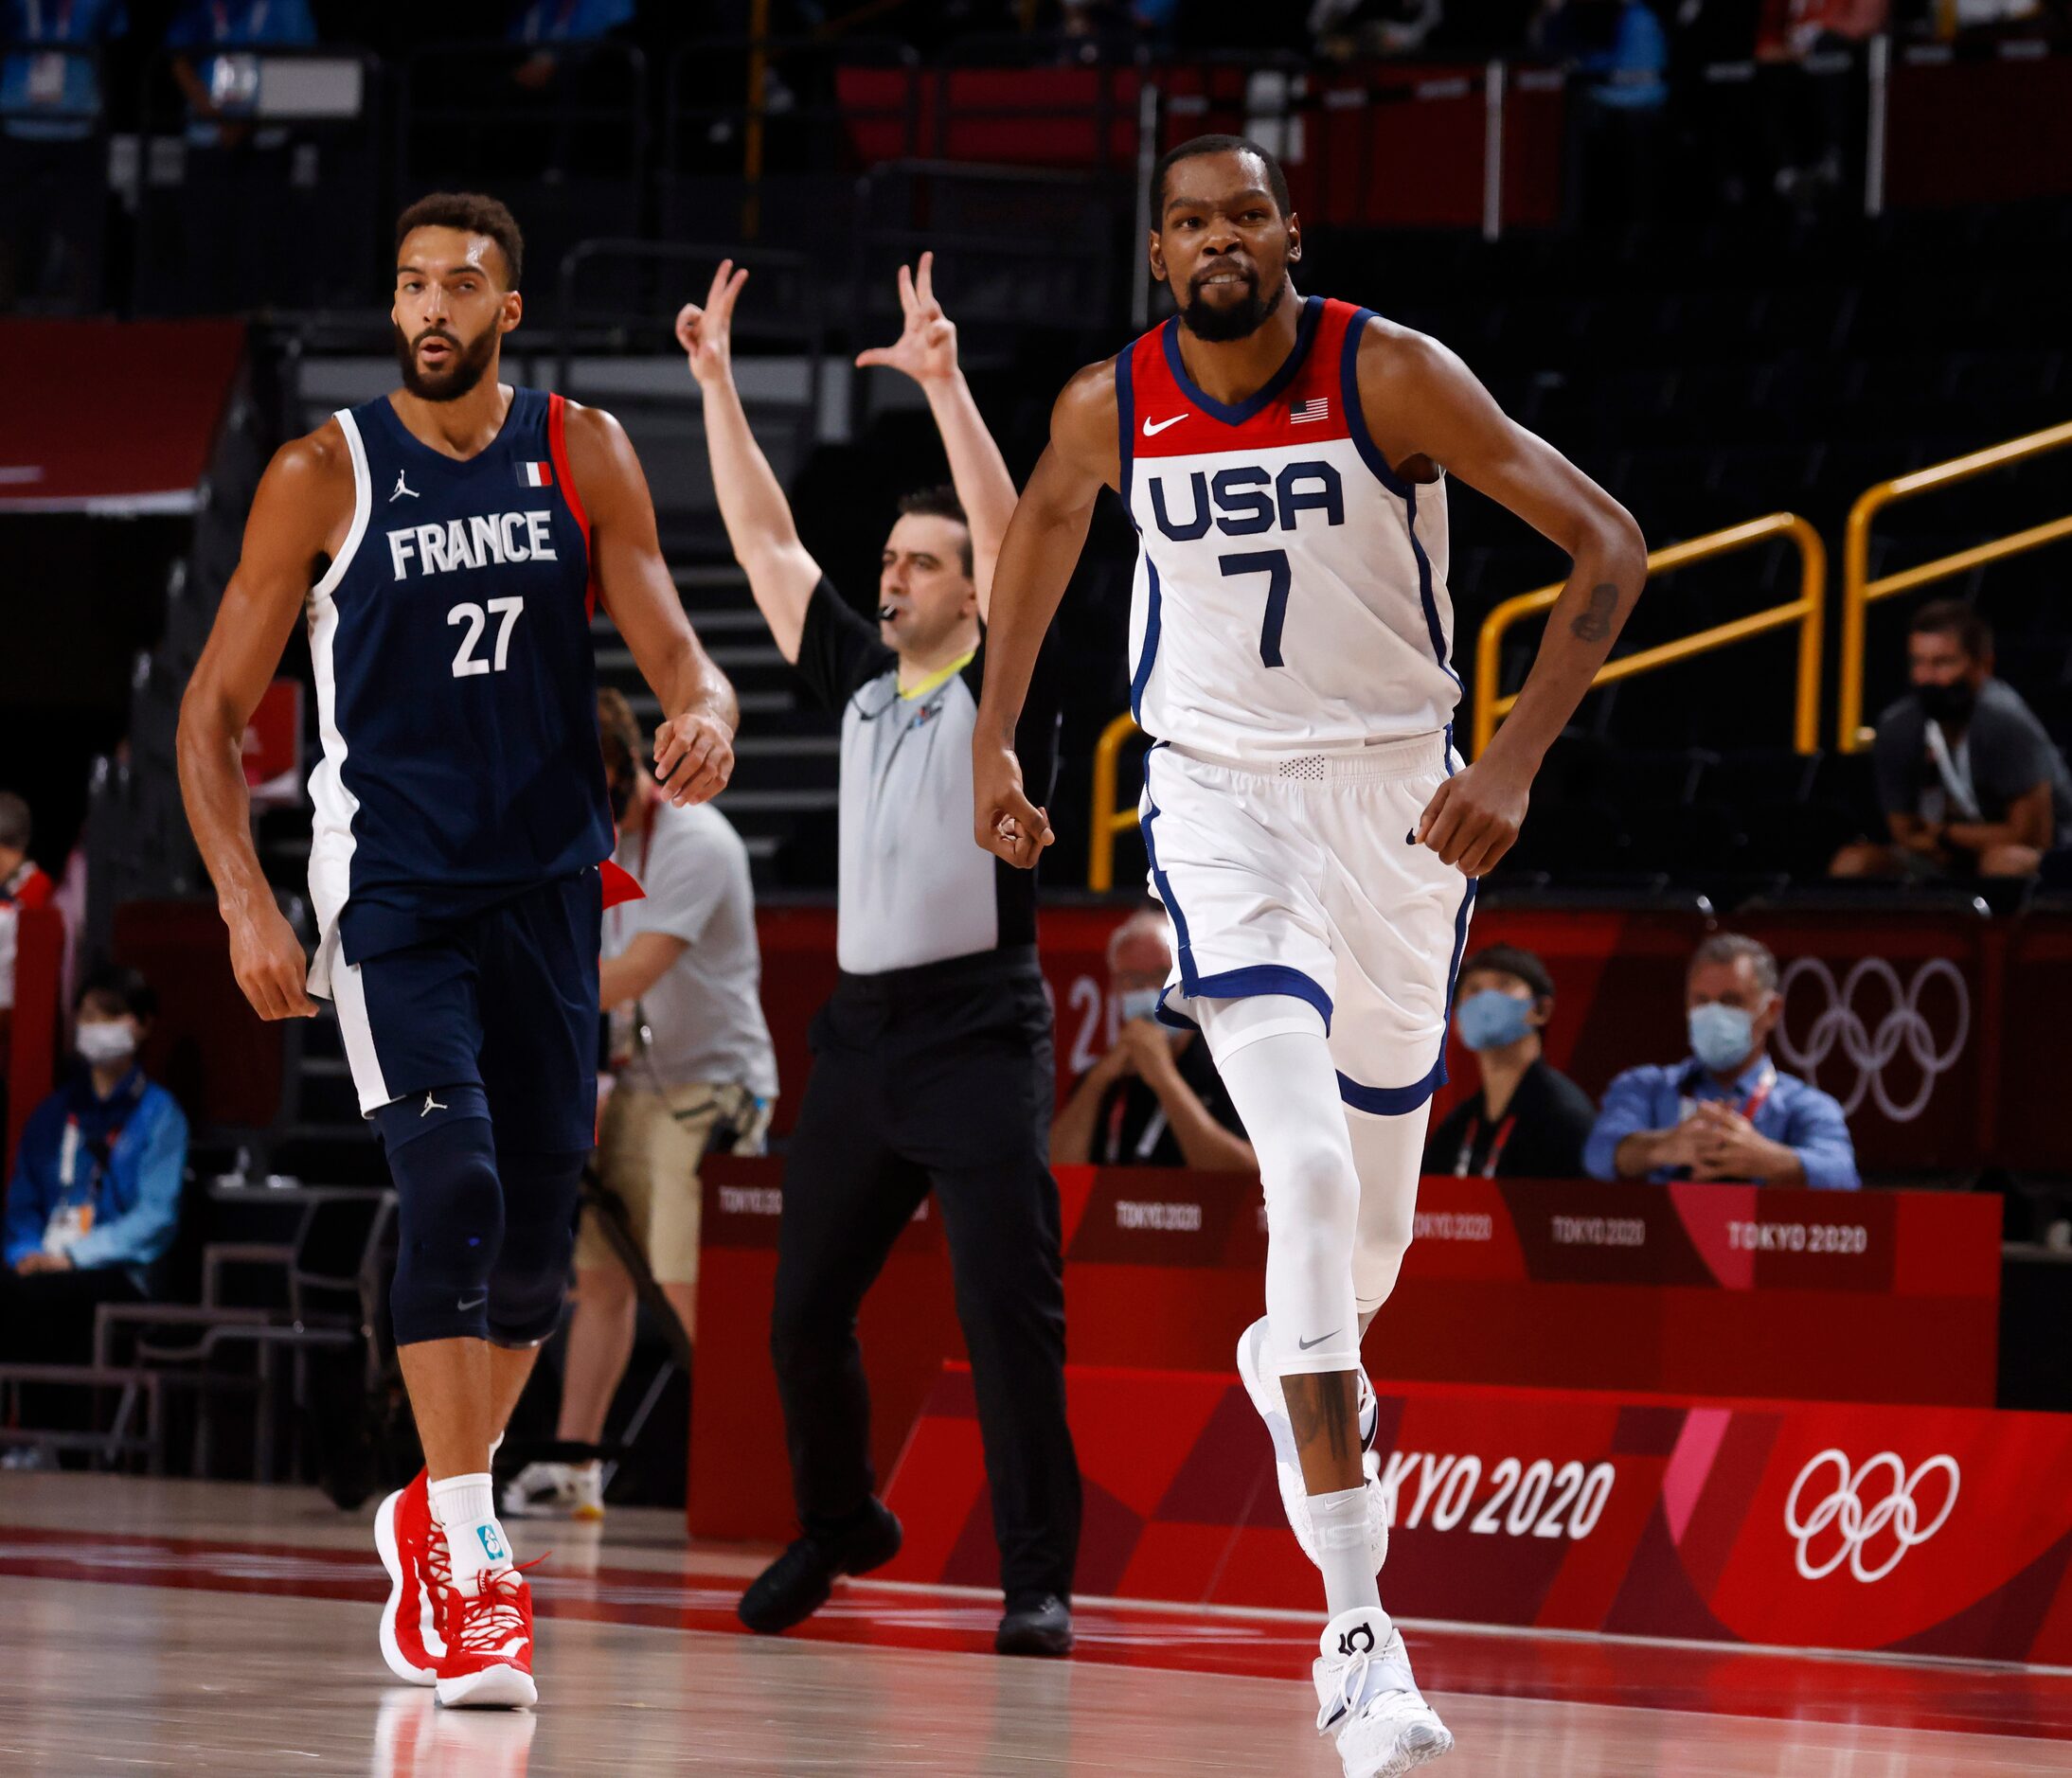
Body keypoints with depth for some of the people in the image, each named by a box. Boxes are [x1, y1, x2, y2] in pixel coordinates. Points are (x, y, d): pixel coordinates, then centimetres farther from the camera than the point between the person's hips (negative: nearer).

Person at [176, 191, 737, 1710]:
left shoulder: (583, 455, 4)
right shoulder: (325, 475, -4)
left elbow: (662, 633, -1)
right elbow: (215, 712, -1)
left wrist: (705, 710, -26)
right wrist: (246, 903, -12)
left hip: (549, 886, 4)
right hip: (390, 888, -4)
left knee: (539, 1224, 7)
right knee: (451, 1186, -19)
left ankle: (439, 1511, 28)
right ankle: (466, 1569, -16)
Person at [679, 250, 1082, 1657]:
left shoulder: (1003, 691, -2)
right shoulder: (859, 681, 14)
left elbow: (1011, 539, -17)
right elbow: (766, 541, 16)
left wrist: (945, 382, -23)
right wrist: (717, 383, 11)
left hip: (980, 1033, -7)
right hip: (861, 1028, 7)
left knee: (1010, 1318, -10)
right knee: (806, 1314, 11)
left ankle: (1040, 1578, -9)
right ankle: (839, 1526, 31)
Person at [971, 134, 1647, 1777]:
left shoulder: (1393, 376, -14)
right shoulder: (1109, 407, -6)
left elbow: (1611, 547, -13)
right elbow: (1043, 530, 19)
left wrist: (1515, 761, -22)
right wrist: (994, 739, 19)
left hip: (1396, 792, 1)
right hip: (1219, 792, -1)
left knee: (1372, 1215, 12)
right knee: (1307, 1166, -22)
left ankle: (1297, 1357, 53)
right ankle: (1356, 1631, -25)